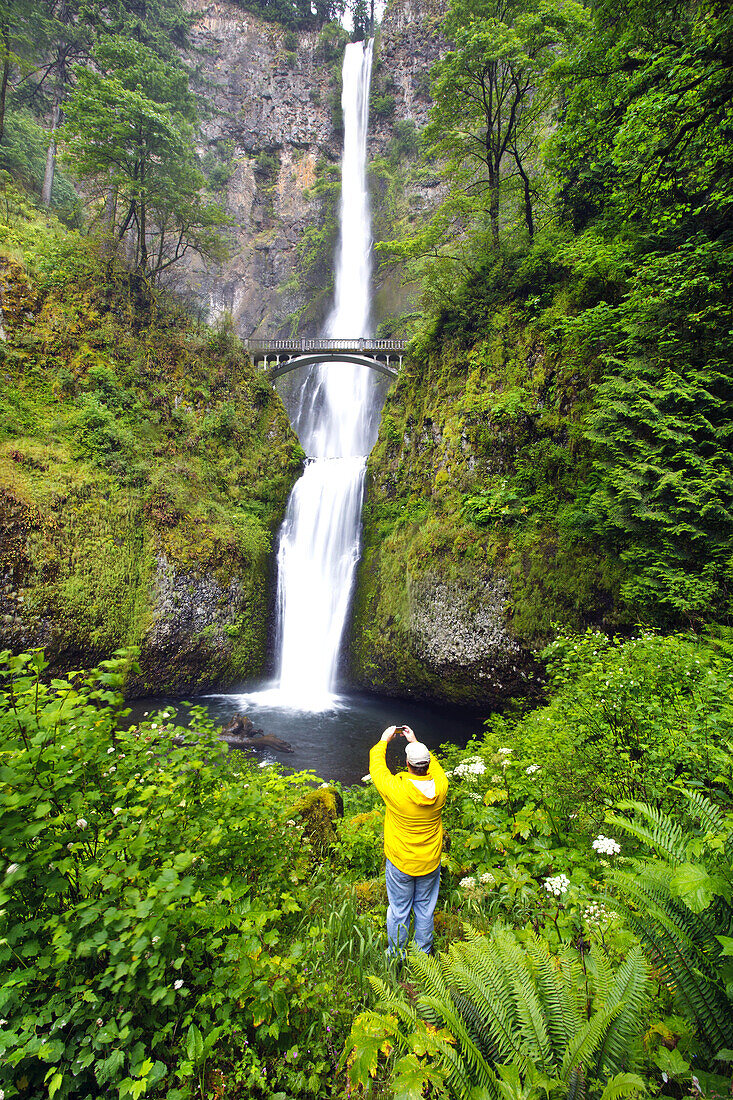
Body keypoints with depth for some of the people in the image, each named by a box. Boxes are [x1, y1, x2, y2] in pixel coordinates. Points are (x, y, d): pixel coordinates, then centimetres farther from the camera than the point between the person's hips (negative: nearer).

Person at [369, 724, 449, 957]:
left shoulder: (396, 789, -27)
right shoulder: (440, 786, -18)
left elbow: (376, 766, -8)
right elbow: (433, 764, 5)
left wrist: (384, 740, 5)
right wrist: (415, 742, 12)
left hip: (400, 863, -3)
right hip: (430, 863, 3)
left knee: (399, 912, 16)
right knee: (425, 910, 21)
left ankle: (397, 958, 34)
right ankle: (423, 954, 39)